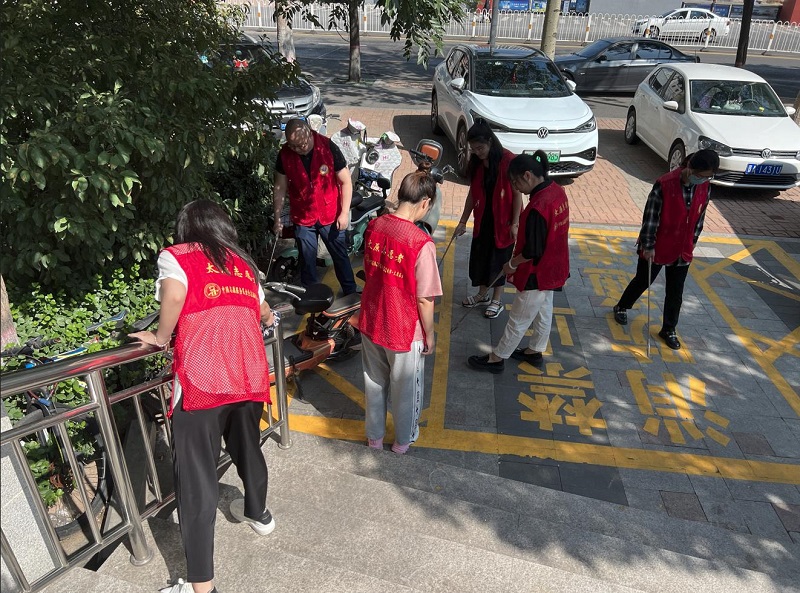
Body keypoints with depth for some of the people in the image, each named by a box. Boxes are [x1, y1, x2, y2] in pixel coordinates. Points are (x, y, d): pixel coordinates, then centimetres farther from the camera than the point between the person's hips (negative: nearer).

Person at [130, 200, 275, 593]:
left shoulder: (175, 256, 6)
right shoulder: (243, 262, 19)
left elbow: (174, 296, -14)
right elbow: (261, 311, 29)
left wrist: (161, 338, 2)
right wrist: (266, 318, 51)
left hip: (201, 379, -5)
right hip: (249, 374, 5)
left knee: (195, 475, 2)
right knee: (247, 446, 28)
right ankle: (257, 512, 51)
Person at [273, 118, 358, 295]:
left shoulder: (328, 148, -16)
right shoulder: (284, 154, -10)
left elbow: (346, 181, -9)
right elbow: (280, 187, 0)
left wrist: (344, 213, -11)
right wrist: (277, 219, 2)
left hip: (331, 215, -1)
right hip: (302, 218, 2)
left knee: (340, 255, 12)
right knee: (307, 261, 12)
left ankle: (351, 294, 28)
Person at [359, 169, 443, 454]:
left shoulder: (374, 226, -8)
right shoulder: (421, 243, -26)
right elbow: (425, 300, -19)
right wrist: (429, 335, -4)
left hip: (370, 322, 5)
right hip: (404, 331, -5)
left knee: (374, 382, 24)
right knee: (405, 388, 20)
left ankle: (374, 435, 44)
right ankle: (403, 439, 42)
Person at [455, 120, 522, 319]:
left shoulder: (508, 160, -20)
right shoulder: (477, 163, -2)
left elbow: (517, 194, -16)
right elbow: (473, 193, 6)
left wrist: (515, 223, -17)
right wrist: (463, 221, 7)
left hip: (503, 220, -6)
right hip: (483, 218, 6)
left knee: (499, 258, 7)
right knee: (479, 256, 14)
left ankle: (497, 301, 23)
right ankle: (482, 294, 35)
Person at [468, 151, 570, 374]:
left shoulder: (538, 207, -32)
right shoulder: (557, 191, -3)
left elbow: (532, 252, -27)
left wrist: (511, 264, -10)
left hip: (537, 274, -9)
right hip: (553, 268, 9)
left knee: (518, 321, 7)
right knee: (544, 311, 24)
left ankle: (496, 359, 23)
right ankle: (535, 351, 44)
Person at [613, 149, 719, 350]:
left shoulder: (704, 189, -6)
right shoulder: (665, 184, -23)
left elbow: (699, 218, 7)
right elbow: (651, 216, -19)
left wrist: (692, 243, 10)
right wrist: (648, 246, -17)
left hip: (682, 251, 4)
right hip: (657, 248, -4)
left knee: (675, 292, 11)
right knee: (642, 281, 17)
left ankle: (669, 330, 27)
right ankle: (621, 307, 44)